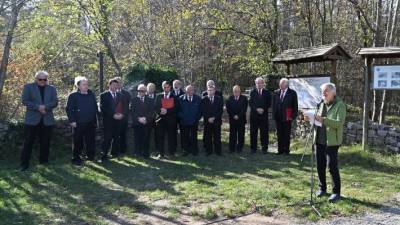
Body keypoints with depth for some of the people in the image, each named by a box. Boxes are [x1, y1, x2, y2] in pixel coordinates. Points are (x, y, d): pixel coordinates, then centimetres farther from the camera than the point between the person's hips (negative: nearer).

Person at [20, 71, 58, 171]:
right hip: (32, 119, -2)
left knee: (45, 142, 8)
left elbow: (55, 102, 2)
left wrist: (45, 107, -16)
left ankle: (44, 161, 20)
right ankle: (24, 163, 7)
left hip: (47, 119, 2)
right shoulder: (28, 87, 5)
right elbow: (24, 101, -5)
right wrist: (38, 107, -17)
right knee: (28, 142, 0)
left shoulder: (52, 88, 11)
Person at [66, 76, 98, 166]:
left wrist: (95, 120, 10)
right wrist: (72, 121, -12)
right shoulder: (73, 95, -4)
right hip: (78, 124, -4)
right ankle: (76, 158, 16)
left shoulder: (92, 95, 10)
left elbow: (95, 108, 14)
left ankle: (91, 156, 24)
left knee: (91, 141, 10)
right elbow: (68, 109, -6)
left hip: (91, 124, 4)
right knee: (78, 142, 4)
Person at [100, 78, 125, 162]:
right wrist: (113, 115, -15)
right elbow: (103, 108, -9)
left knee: (116, 137, 8)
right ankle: (104, 155, -1)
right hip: (108, 120, -5)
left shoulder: (120, 95, 15)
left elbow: (122, 106, 14)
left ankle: (115, 152, 19)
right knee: (108, 138, -7)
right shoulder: (103, 95, -1)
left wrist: (121, 114, -6)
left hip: (118, 119, 5)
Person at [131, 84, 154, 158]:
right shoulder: (134, 100, 10)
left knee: (146, 139, -3)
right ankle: (138, 153, 7)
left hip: (147, 123, 1)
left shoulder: (149, 100, 13)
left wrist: (145, 118, -11)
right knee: (137, 139, -1)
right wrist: (139, 119, -12)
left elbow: (151, 111, 4)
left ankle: (146, 153, 3)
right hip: (137, 123, 0)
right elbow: (132, 111, 1)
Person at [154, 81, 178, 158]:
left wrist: (167, 111, -15)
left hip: (171, 120, -1)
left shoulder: (174, 97, 7)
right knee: (160, 136, 0)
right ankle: (161, 153, 7)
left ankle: (172, 153, 9)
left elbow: (175, 108, -3)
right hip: (160, 119, 1)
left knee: (171, 136, 0)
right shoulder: (159, 96, 13)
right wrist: (160, 111, -13)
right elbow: (155, 107, 7)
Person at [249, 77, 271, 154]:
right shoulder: (252, 92, 8)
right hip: (254, 115, 0)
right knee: (253, 132, 3)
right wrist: (256, 109, -13)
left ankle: (264, 148, 7)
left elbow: (269, 104, 4)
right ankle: (253, 148, 10)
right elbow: (250, 103, 1)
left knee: (264, 132, 0)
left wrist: (263, 109, -11)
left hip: (264, 115, 0)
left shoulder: (267, 93, 9)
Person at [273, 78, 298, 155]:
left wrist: (293, 116, -7)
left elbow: (295, 106, -1)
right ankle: (280, 150, 14)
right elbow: (273, 104, 13)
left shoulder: (292, 93, -1)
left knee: (287, 134, 3)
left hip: (287, 118, -3)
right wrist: (274, 114, 5)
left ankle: (286, 150, 12)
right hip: (278, 117, 3)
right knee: (279, 134, 6)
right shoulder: (276, 93, 9)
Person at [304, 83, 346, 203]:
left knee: (332, 167, -3)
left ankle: (336, 192, 9)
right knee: (320, 166, 12)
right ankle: (322, 188, 26)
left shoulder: (340, 105, -8)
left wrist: (323, 120, -28)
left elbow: (339, 123, -20)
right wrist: (311, 119, -2)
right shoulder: (321, 104, 11)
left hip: (332, 141, -6)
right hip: (319, 139, 6)